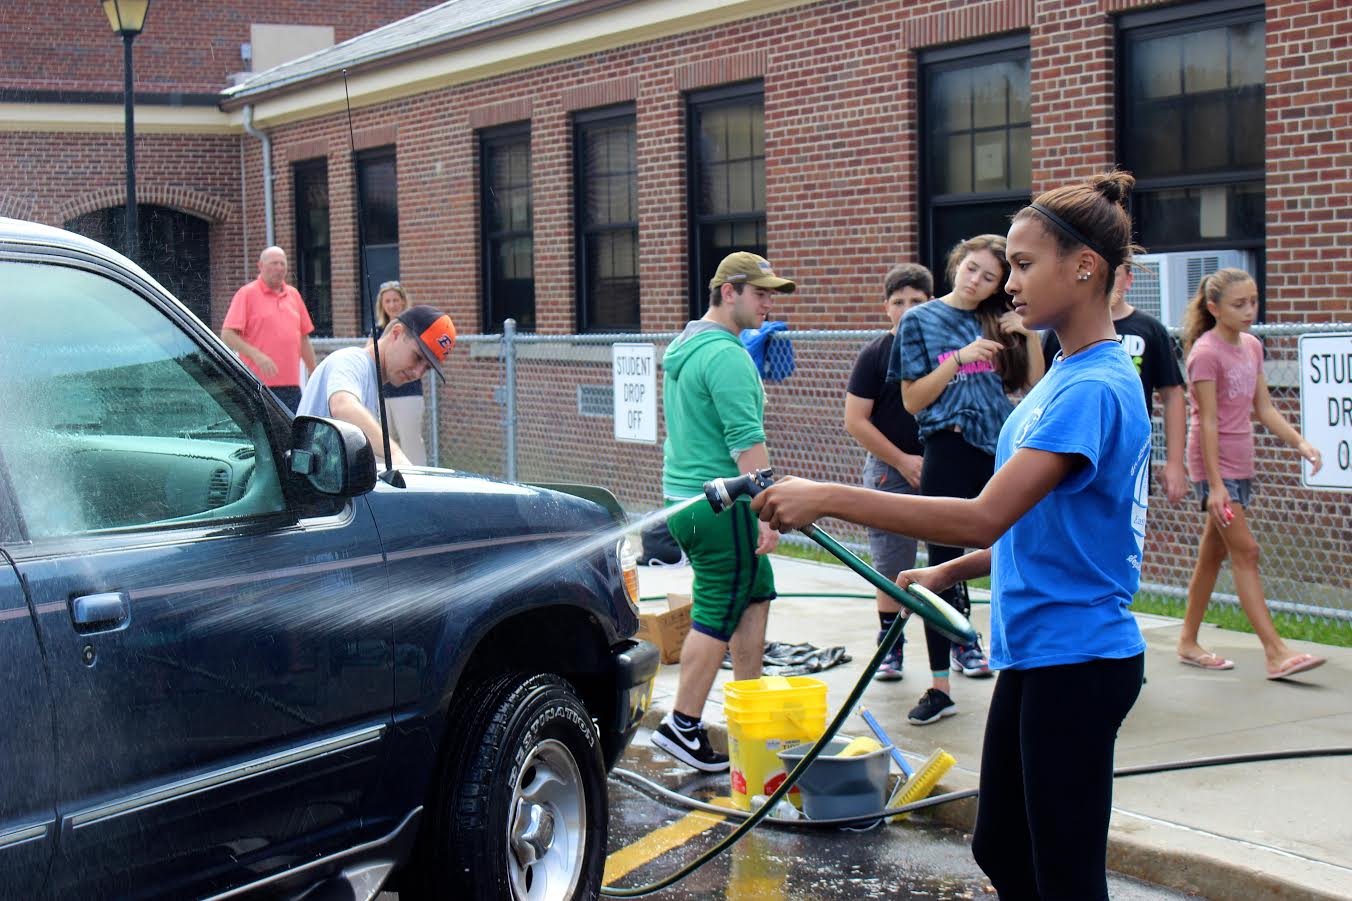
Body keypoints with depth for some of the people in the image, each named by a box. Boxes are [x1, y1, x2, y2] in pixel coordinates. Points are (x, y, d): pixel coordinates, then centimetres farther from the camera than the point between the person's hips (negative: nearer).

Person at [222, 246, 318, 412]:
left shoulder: (293, 294, 17)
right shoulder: (247, 294, -1)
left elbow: (304, 338, 22)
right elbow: (227, 335, -9)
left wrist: (314, 374, 18)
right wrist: (256, 355, -21)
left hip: (292, 385, 6)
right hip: (260, 385, -6)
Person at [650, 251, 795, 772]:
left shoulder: (682, 348, 16)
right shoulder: (726, 355, -16)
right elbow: (746, 441, -22)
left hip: (683, 497, 10)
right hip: (720, 506, -10)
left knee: (755, 596, 17)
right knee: (717, 617, -4)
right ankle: (683, 726, 0)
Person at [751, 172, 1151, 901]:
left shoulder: (1093, 387, -21)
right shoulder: (1066, 375, 12)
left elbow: (985, 518, -29)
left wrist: (828, 499, -28)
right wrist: (951, 571, 11)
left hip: (1075, 660, -10)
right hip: (1036, 651, 10)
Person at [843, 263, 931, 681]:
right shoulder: (875, 354, -1)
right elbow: (855, 420, -5)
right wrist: (902, 460, -8)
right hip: (890, 470, -2)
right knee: (892, 567, 2)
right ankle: (890, 646, 16)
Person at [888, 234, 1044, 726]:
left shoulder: (999, 322, 11)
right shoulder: (921, 320, 3)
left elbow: (1033, 384, 11)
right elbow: (913, 400, -1)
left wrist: (1029, 335, -2)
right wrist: (960, 358, -12)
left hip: (1002, 452, 3)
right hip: (950, 451, -3)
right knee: (943, 566, 1)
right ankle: (939, 687, 9)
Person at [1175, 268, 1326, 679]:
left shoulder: (1252, 347, 10)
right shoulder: (1206, 352, -14)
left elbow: (1264, 409, 13)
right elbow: (1208, 422, -17)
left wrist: (1299, 441, -2)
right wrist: (1215, 485, -20)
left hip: (1241, 465, 8)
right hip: (1214, 464, -8)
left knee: (1214, 554, 11)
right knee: (1245, 552, -11)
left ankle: (1188, 642, 20)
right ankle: (1276, 652, -13)